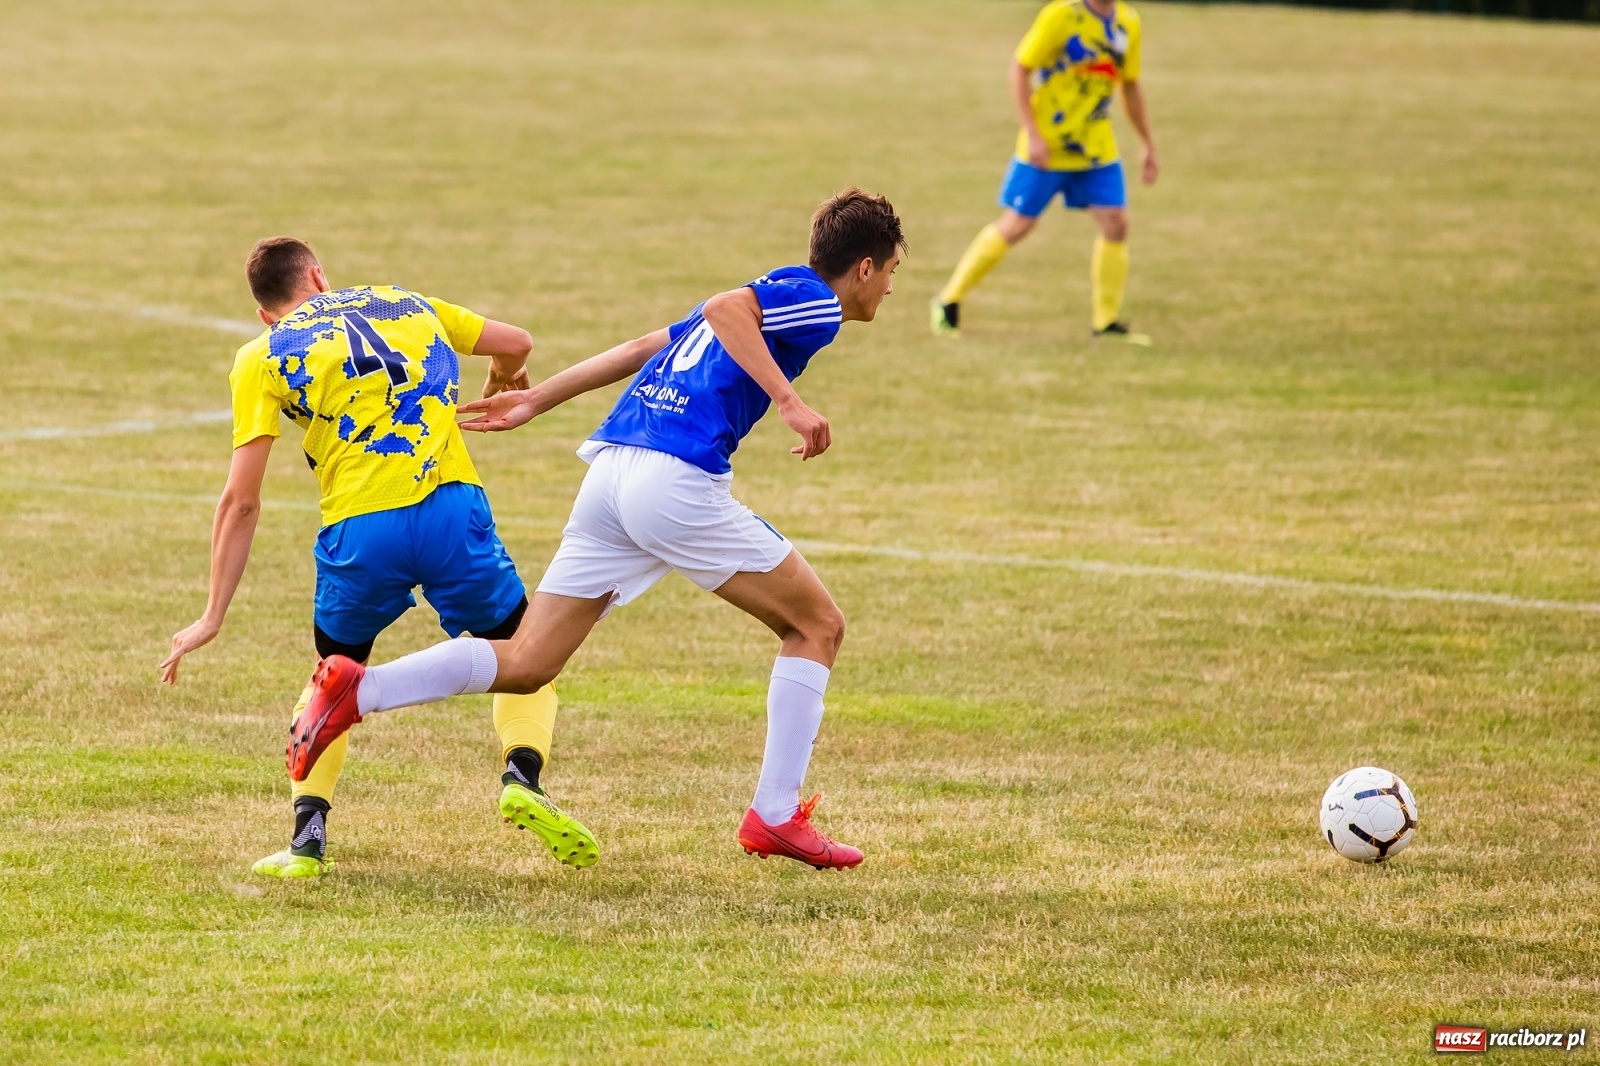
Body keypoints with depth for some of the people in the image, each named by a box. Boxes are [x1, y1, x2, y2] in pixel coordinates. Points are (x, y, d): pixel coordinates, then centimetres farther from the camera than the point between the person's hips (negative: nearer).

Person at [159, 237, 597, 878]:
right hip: (452, 507, 1)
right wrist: (502, 383, 60)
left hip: (358, 534, -1)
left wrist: (213, 617, 10)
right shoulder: (402, 304, 22)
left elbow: (241, 501, 6)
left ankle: (308, 837, 8)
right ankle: (522, 774, -8)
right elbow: (516, 344, 36)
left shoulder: (263, 358, 13)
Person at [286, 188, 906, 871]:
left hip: (612, 471, 8)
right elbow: (723, 308, -19)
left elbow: (644, 348, 29)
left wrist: (538, 400, 32)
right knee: (817, 626, 6)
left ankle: (357, 690, -10)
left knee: (525, 665, 6)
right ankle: (776, 817, 2)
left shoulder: (778, 295, 28)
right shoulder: (816, 302, 2)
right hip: (676, 479, -8)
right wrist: (789, 401, -25)